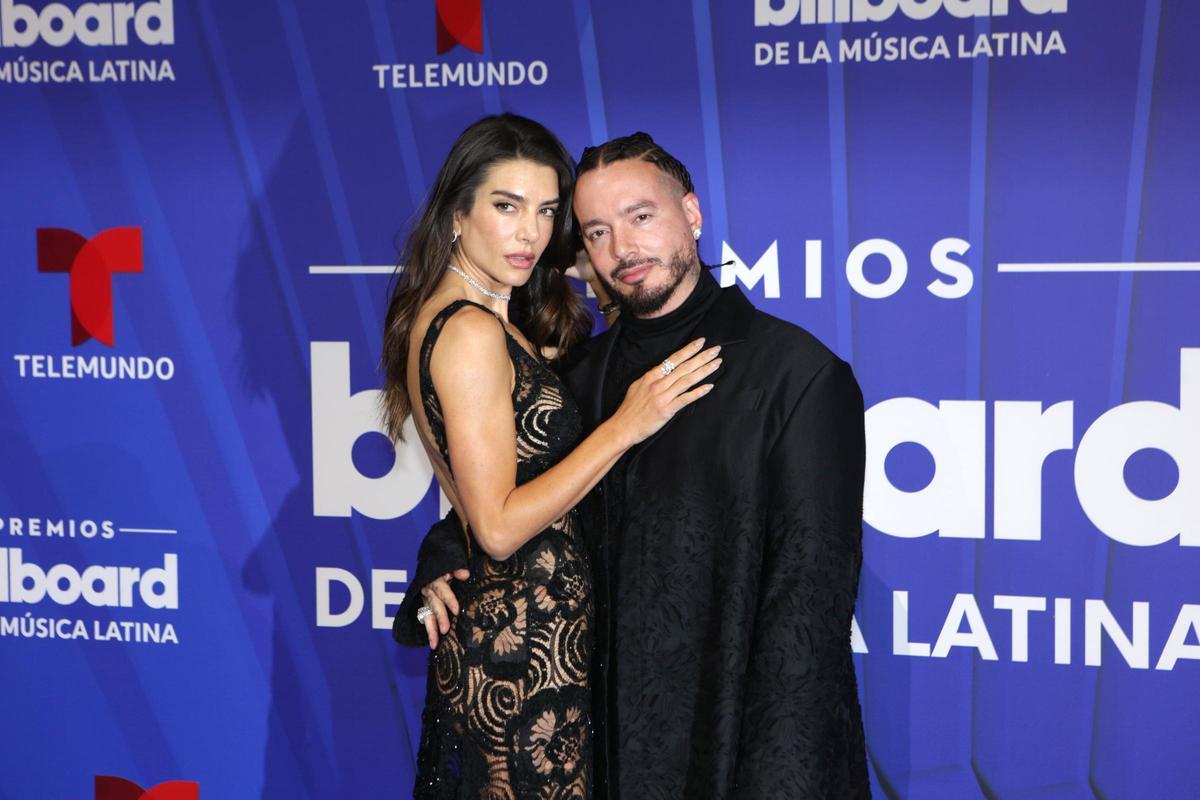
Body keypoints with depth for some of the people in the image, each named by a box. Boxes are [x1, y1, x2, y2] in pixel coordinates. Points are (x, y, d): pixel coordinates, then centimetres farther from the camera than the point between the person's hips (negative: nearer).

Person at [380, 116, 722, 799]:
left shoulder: (440, 318, 11)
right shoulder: (473, 335, -18)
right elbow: (499, 526, -21)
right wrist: (626, 426, -19)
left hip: (484, 634, 10)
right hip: (527, 647, -10)